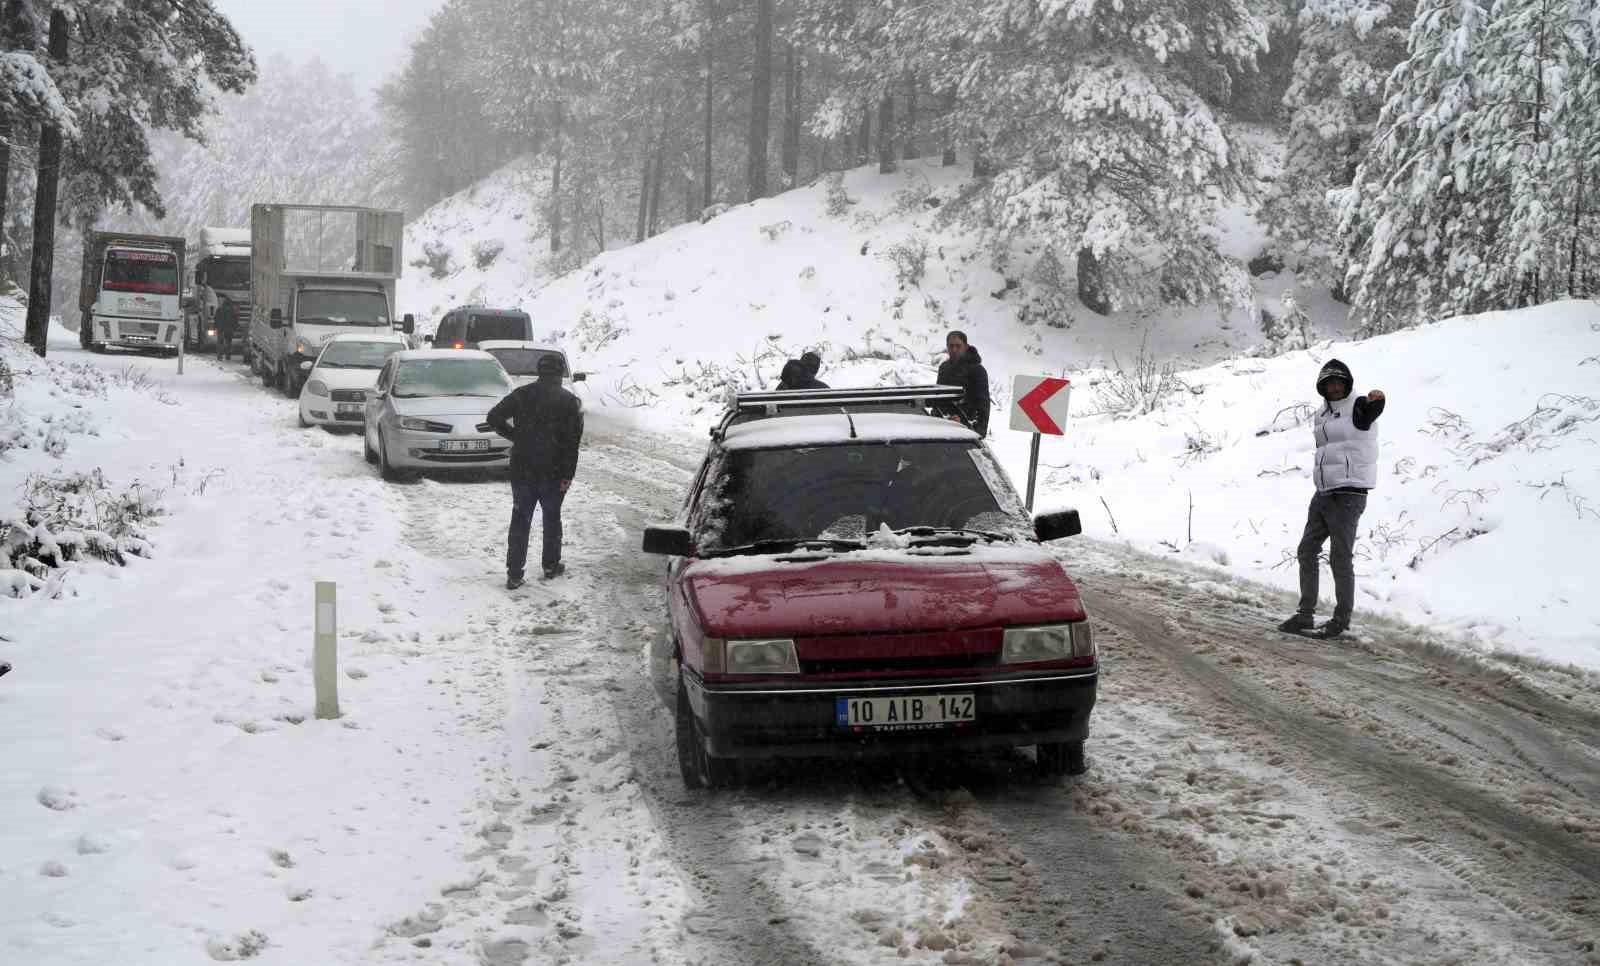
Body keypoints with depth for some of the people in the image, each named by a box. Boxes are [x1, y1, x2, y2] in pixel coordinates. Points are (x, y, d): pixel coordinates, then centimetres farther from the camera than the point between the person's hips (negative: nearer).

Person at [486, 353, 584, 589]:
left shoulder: (521, 394, 2)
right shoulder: (569, 401, -4)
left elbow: (494, 417, -2)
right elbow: (572, 441, -10)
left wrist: (515, 436, 8)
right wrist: (567, 475, -9)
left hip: (521, 470, 1)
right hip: (553, 472, -1)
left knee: (520, 520, 5)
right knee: (552, 518, 17)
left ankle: (514, 574, 0)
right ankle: (551, 566, 26)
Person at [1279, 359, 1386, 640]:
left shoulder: (1357, 408, -11)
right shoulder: (1321, 416, 14)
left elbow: (1372, 409, -35)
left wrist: (1375, 400, -57)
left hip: (1349, 495, -9)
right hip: (1323, 493, 9)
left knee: (1341, 558, -5)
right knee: (1307, 551, 12)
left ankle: (1342, 620, 5)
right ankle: (1305, 616, 21)